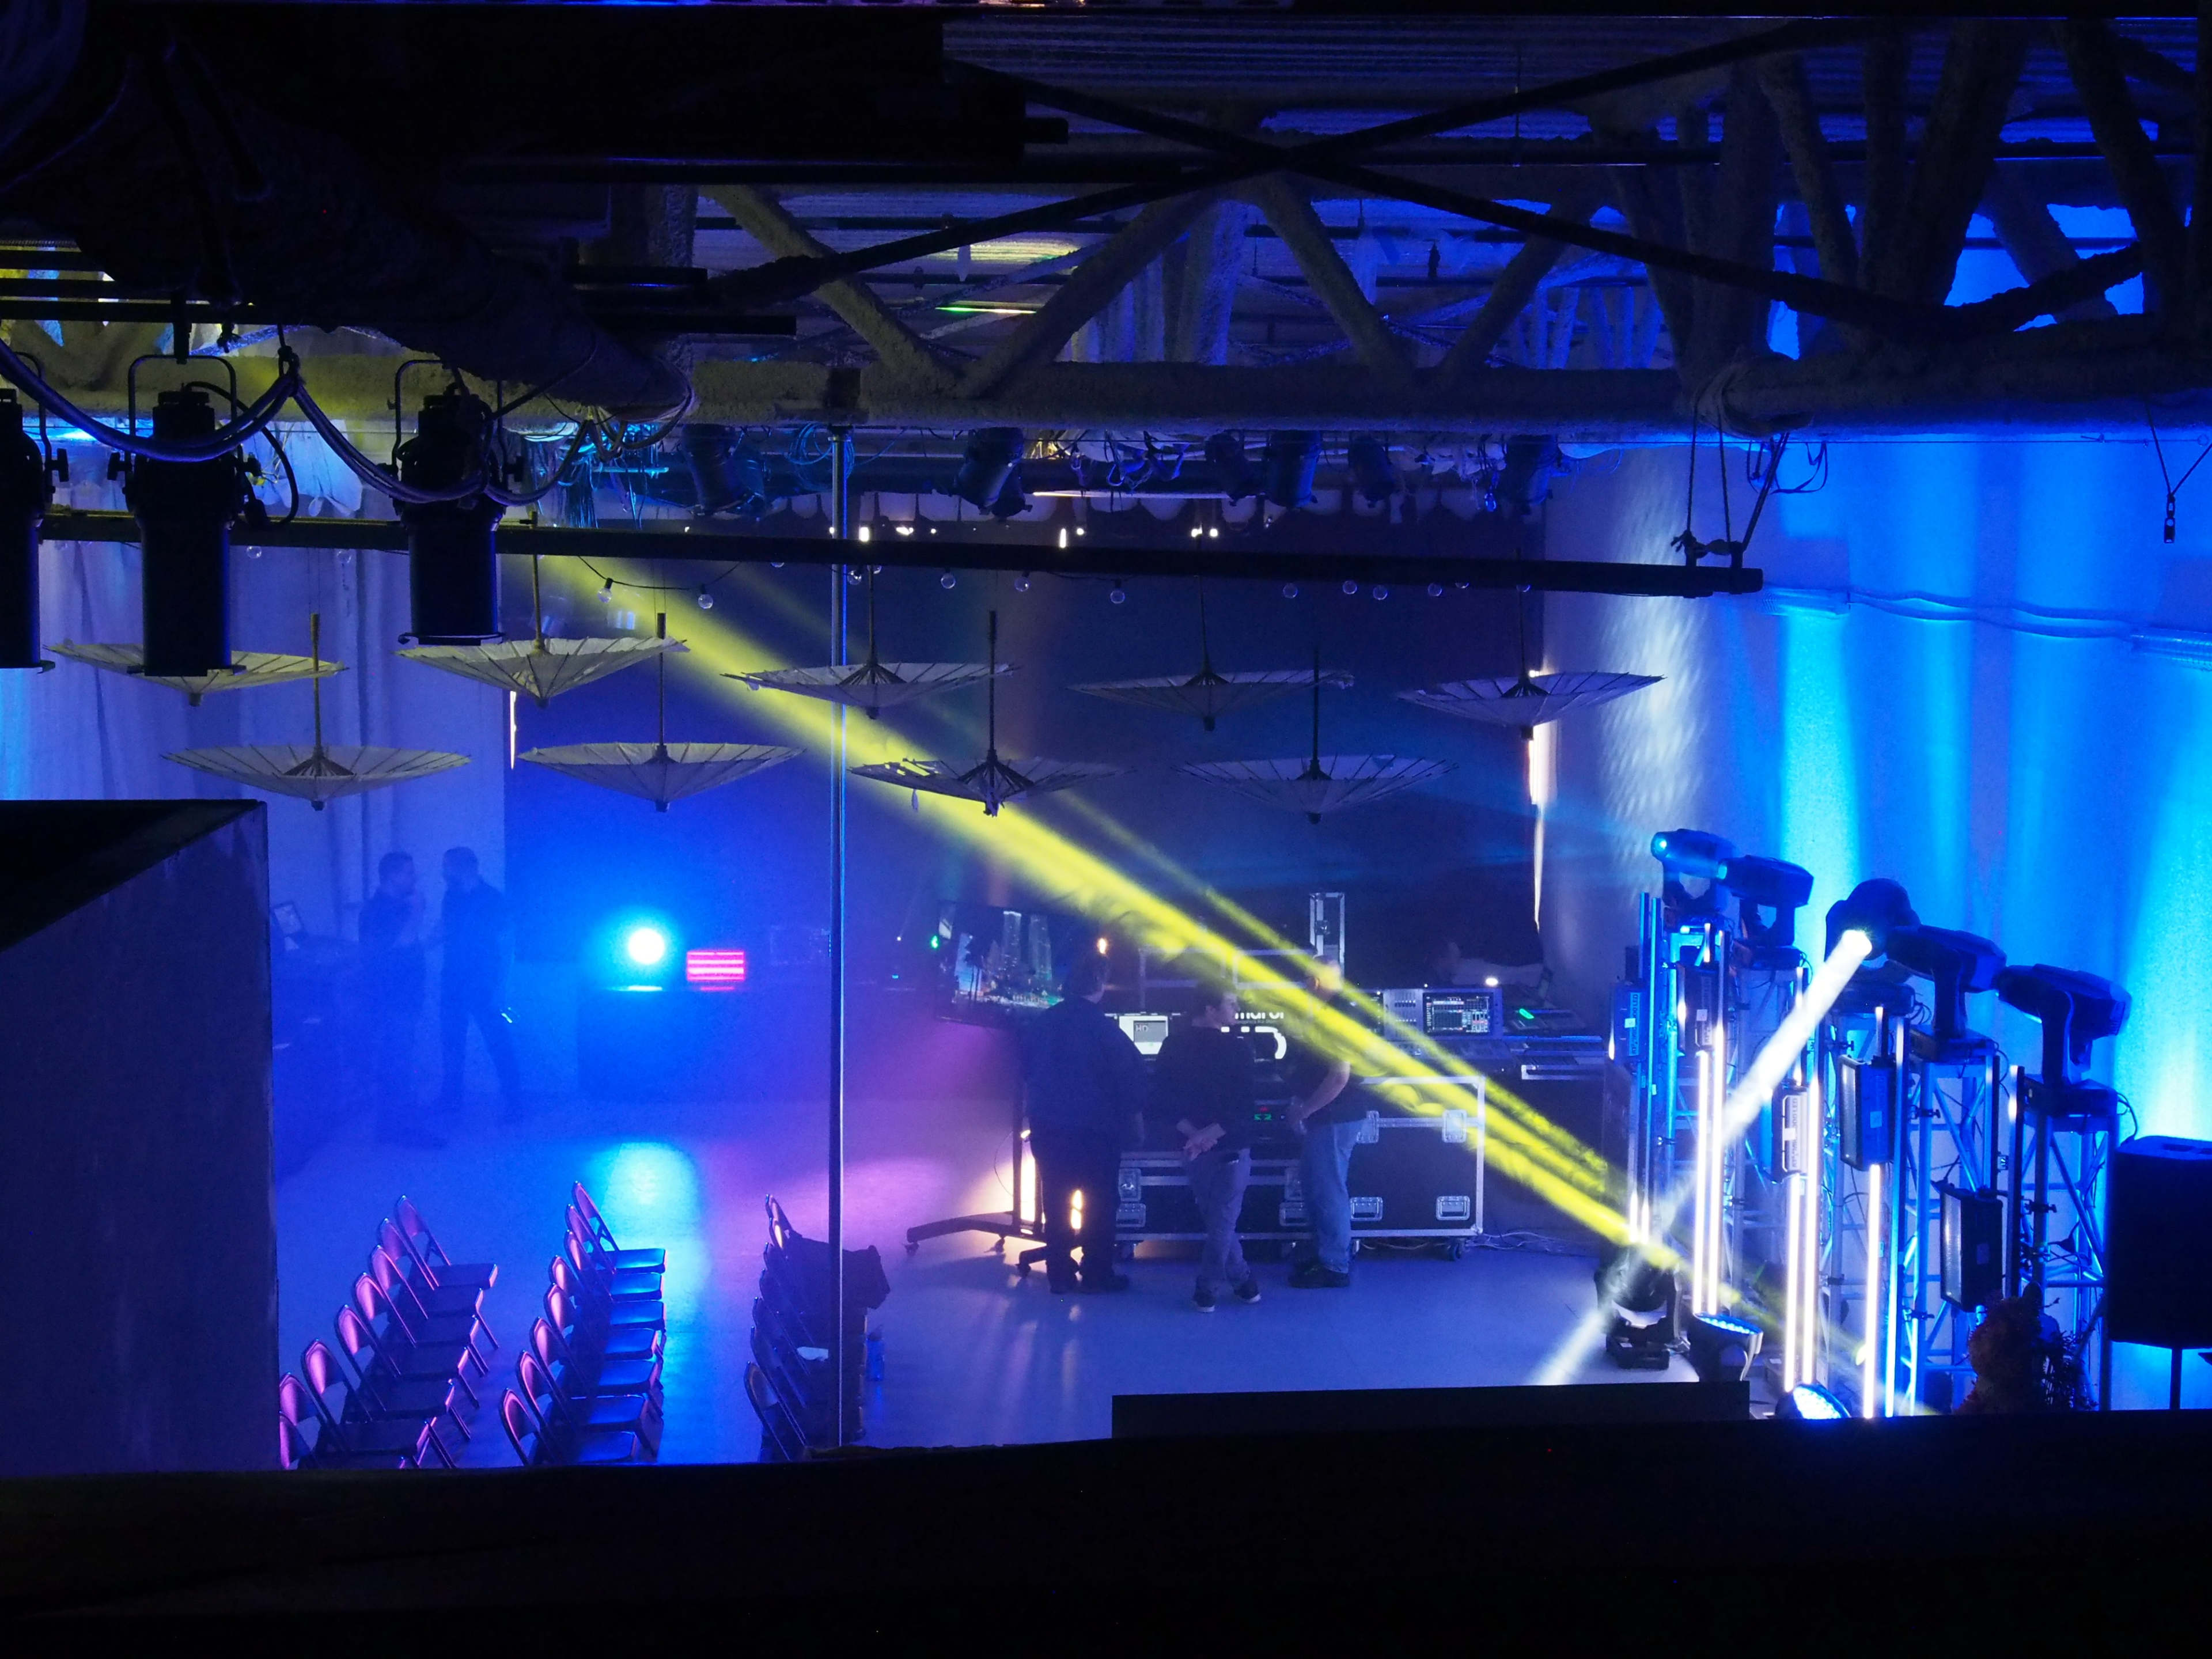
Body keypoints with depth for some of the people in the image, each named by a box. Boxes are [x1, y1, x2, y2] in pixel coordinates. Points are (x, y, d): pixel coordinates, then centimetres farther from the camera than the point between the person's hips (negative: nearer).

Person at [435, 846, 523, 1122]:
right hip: (454, 983, 7)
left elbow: (504, 946, -9)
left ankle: (514, 1103, -4)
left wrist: (500, 988, -13)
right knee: (452, 1040, 12)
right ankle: (451, 1097, 24)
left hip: (483, 985, -7)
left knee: (499, 1043, -6)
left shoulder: (493, 899, -9)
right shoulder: (453, 896, 9)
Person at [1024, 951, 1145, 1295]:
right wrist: (1134, 1116, 6)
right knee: (1099, 1203, 7)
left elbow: (1031, 1073, 11)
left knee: (1056, 1202, 13)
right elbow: (1130, 1076, -10)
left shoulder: (1044, 1023, 1)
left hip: (1048, 1128, 5)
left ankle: (1059, 1273, 16)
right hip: (1094, 1129, -5)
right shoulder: (1102, 1027, -14)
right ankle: (1096, 1274, 9)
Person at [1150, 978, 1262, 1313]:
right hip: (1231, 1147, -4)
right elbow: (1244, 1106, -18)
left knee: (1218, 1221, 16)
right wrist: (1212, 1133, -14)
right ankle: (1208, 1291, 5)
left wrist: (1193, 1132, -6)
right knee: (1222, 1221, 3)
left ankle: (1241, 1280, 20)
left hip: (1196, 1146, 4)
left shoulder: (1173, 1046, -1)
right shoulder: (1237, 1049, -13)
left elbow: (1163, 1100, -3)